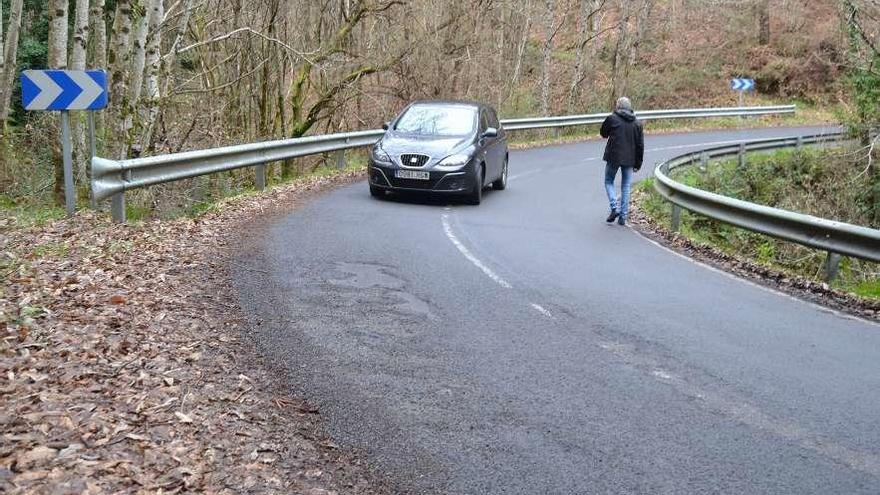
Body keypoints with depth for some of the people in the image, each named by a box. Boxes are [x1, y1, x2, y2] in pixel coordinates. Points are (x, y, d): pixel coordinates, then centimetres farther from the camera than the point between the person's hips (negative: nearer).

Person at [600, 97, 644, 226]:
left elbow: (603, 133, 6)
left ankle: (614, 208, -6)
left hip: (613, 157, -3)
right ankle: (623, 216, 10)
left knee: (609, 181, 13)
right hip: (629, 159, 3)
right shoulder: (637, 123, 4)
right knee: (626, 186, 10)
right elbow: (640, 145, 7)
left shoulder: (612, 118, -8)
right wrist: (638, 163, 13)